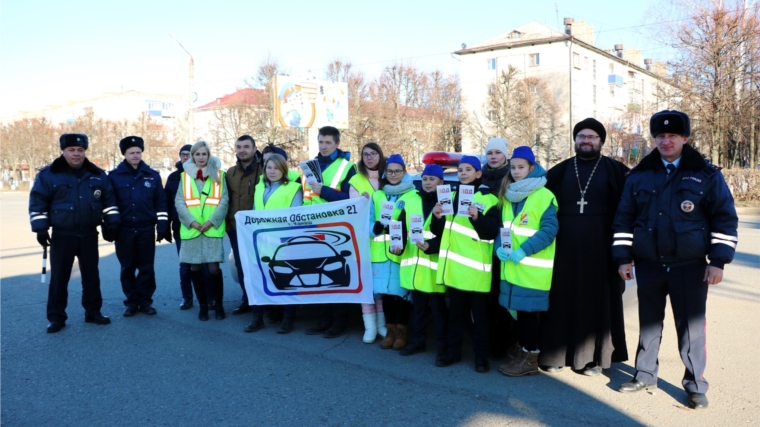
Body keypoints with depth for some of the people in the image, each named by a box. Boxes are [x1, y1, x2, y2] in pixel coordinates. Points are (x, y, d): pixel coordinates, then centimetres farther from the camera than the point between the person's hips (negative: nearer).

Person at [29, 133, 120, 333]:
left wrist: (111, 223, 5)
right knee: (59, 277, 3)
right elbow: (37, 202, -4)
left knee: (91, 275, 10)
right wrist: (40, 228, -8)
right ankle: (56, 317, 12)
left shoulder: (97, 175, 5)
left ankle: (93, 312, 21)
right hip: (62, 236, -3)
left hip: (89, 235, 3)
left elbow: (109, 200, 11)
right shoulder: (48, 175, -5)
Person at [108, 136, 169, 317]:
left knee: (146, 267, 5)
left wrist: (162, 226, -1)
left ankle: (146, 301, 16)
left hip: (146, 229, 0)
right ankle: (131, 301, 17)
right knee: (127, 268, 7)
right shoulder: (114, 176, 1)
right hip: (124, 230, 0)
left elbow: (161, 203, 4)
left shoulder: (152, 176, 4)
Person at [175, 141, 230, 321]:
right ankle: (202, 305, 17)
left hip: (213, 228, -2)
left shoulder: (218, 174, 7)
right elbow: (179, 201, 3)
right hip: (190, 229, 2)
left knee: (214, 267, -7)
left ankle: (219, 305, 7)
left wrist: (212, 221, -12)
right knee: (194, 268, 4)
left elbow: (224, 200, -1)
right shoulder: (185, 175, 10)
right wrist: (191, 221, -10)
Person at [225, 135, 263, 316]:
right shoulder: (230, 172, 12)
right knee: (240, 266, 11)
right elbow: (226, 199, 16)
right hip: (235, 227, 5)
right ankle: (247, 300, 22)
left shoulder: (263, 170, -5)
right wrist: (228, 221, 9)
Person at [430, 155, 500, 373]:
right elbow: (440, 231, 14)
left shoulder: (488, 198, -3)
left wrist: (477, 217, -27)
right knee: (455, 312, 14)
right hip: (454, 265, 5)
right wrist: (437, 217, -6)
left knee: (479, 314, 2)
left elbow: (491, 232, -13)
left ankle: (482, 356, 12)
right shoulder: (451, 196, 14)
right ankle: (453, 351, 23)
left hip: (476, 266, -5)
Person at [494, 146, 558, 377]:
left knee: (529, 311, -1)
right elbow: (502, 226, 14)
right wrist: (499, 247, -5)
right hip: (511, 266, 6)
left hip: (533, 268, -6)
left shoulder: (544, 196, -9)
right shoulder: (507, 195, 13)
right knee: (519, 310, 12)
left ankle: (531, 358, 10)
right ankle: (523, 353, 24)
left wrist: (523, 250, -22)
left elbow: (549, 229, -15)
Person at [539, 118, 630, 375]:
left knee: (597, 300, 4)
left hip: (600, 248, -1)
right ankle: (555, 353, 14)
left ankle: (594, 356, 14)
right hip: (565, 247, 2)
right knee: (562, 299, 4)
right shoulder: (560, 171, 10)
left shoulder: (615, 171, 3)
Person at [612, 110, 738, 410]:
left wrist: (718, 261, -7)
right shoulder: (639, 176, 6)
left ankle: (696, 386, 16)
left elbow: (725, 219, 0)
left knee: (691, 326, 2)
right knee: (648, 323, 12)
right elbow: (624, 219, 9)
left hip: (690, 267, -2)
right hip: (648, 265, 3)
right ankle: (645, 375, 26)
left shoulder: (707, 175, 0)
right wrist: (623, 257, 3)